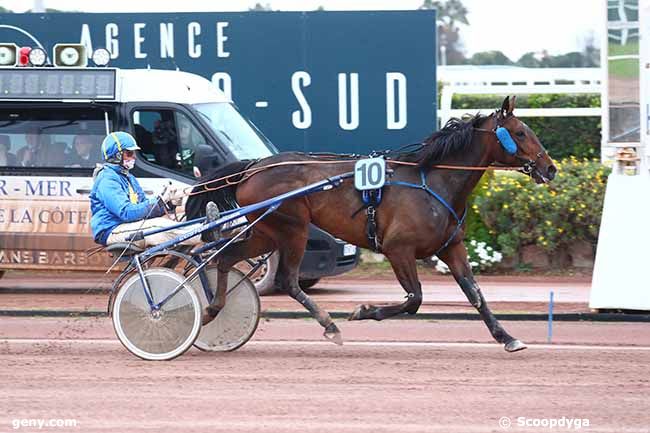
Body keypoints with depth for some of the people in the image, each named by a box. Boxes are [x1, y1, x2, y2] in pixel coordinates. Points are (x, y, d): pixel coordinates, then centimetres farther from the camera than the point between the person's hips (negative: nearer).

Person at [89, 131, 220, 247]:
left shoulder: (129, 178, 22)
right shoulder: (107, 180, -11)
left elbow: (146, 209, 15)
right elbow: (127, 213, -23)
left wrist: (167, 202, -5)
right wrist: (159, 201, -23)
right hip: (112, 232, -10)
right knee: (158, 225, -28)